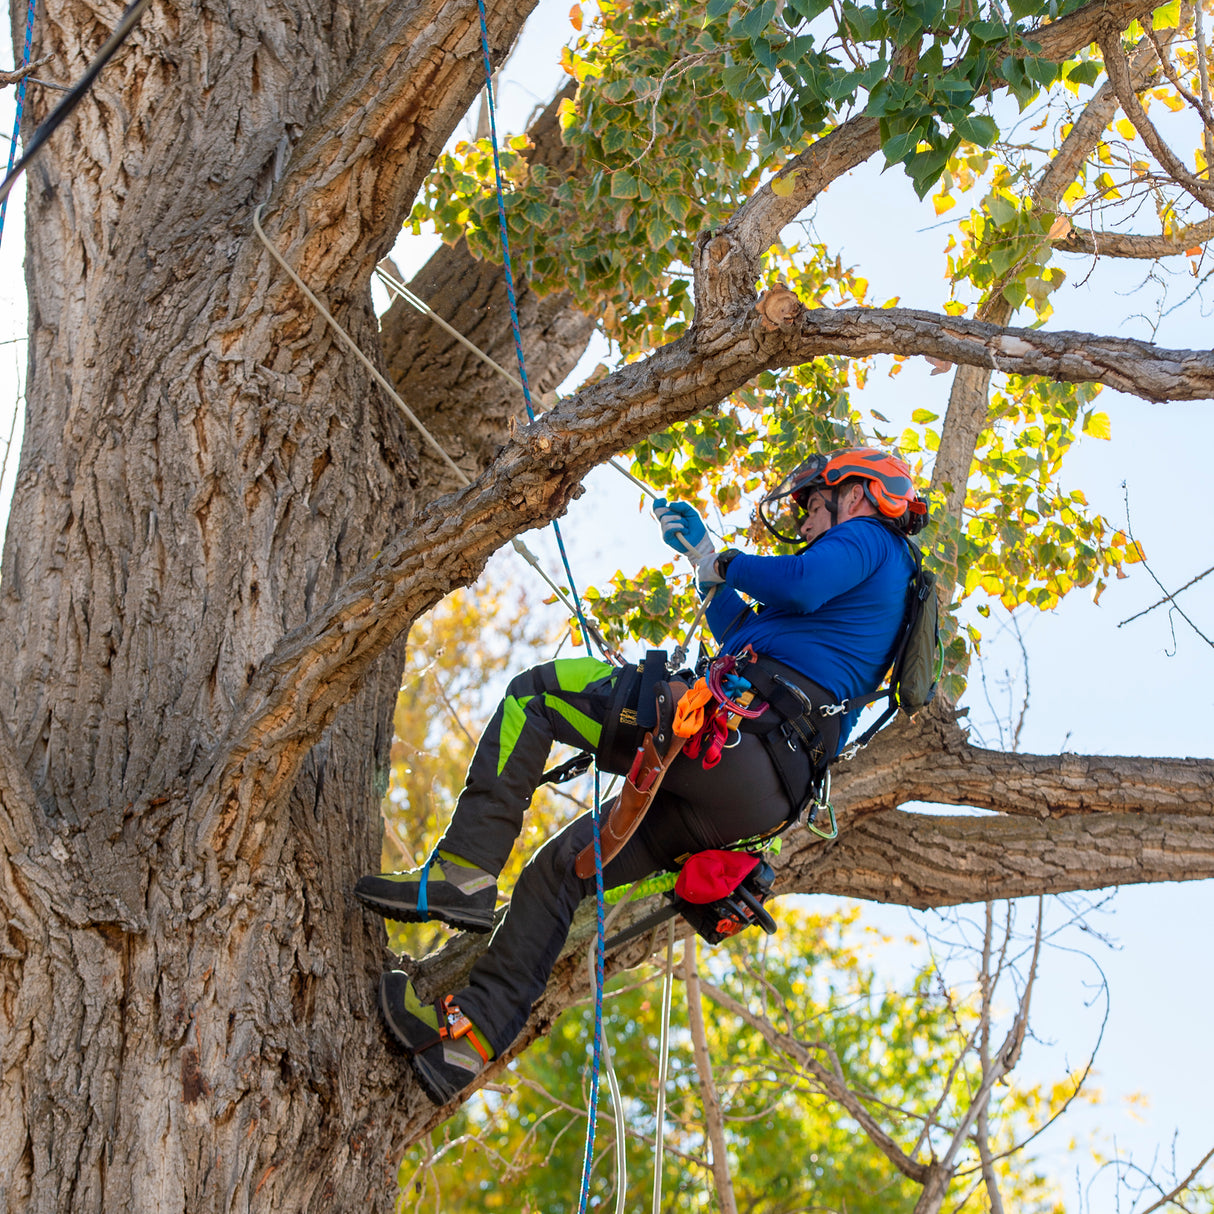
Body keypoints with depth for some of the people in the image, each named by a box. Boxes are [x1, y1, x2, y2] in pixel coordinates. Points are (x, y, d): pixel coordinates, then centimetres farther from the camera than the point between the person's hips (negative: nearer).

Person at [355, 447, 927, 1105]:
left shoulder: (867, 537, 7)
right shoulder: (877, 582, 35)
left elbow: (801, 584, -17)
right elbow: (746, 640, 42)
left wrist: (730, 563, 3)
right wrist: (704, 556, 45)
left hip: (734, 727, -10)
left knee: (534, 693, -4)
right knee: (560, 866, 12)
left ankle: (461, 875, -12)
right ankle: (470, 1034, 7)